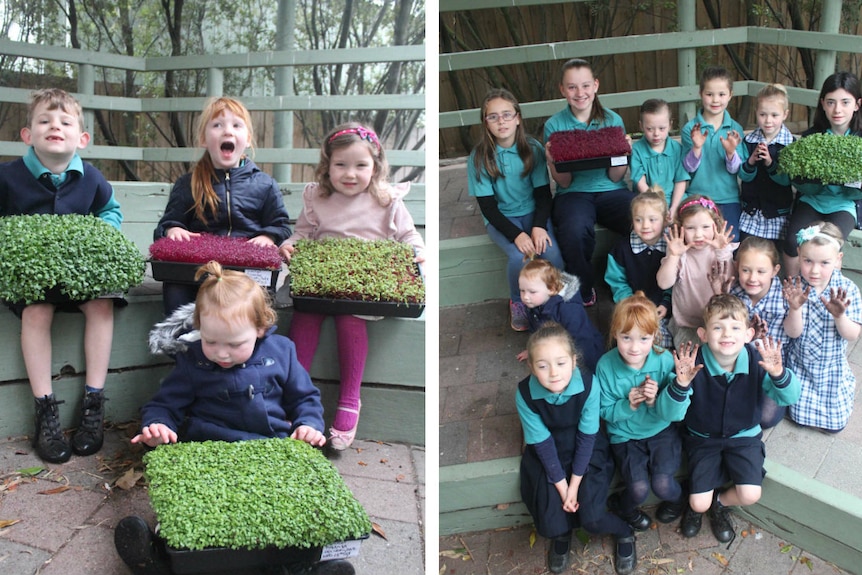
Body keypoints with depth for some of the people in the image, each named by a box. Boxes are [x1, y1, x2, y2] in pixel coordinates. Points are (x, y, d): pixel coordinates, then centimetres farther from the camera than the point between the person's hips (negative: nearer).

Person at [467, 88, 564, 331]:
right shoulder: (480, 157, -10)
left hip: (533, 212, 1)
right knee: (519, 257, -30)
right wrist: (516, 235, -24)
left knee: (551, 253, -27)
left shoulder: (533, 149, -7)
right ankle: (517, 302, 1)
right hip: (501, 218, -1)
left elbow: (543, 193, -3)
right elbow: (487, 206, -11)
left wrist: (539, 226, -22)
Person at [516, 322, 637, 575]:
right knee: (550, 522, -12)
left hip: (587, 452, -1)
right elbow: (542, 443, -15)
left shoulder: (588, 385, -26)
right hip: (548, 456, 1)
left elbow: (587, 437, -16)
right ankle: (562, 535, 26)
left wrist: (574, 484, -14)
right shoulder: (525, 394, -24)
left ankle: (624, 534, 20)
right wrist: (561, 486, -14)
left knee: (591, 518, -14)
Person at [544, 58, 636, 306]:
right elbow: (564, 183, 0)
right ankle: (584, 293, -9)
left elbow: (615, 177, 4)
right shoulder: (554, 125, 1)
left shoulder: (612, 120, 5)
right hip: (573, 194, -1)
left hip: (610, 192, 2)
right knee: (575, 230, -37)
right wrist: (553, 162, -20)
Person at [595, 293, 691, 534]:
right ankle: (628, 509, 18)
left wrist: (654, 401, -36)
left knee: (662, 484, -19)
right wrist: (628, 405, -24)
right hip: (625, 435, 0)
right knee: (638, 489, -18)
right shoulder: (606, 365, -17)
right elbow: (606, 412, -6)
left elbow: (674, 414, -17)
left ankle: (676, 500, 18)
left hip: (662, 432, 0)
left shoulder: (665, 361, -19)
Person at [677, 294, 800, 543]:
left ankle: (720, 502, 23)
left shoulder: (758, 361, -20)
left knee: (750, 495, -14)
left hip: (744, 436, 2)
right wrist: (681, 385, -50)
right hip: (703, 438, -1)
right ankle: (695, 507, 32)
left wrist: (779, 374, -47)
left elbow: (790, 397, -26)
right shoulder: (694, 364, -25)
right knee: (699, 504, -8)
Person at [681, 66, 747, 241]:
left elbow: (735, 169, -3)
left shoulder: (734, 129, 1)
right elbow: (689, 168, -7)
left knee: (732, 240, -9)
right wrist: (696, 147, -24)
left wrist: (731, 152, -23)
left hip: (728, 198, 1)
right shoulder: (690, 128, -3)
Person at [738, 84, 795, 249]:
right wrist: (751, 162, -23)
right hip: (751, 210, 2)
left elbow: (787, 180, -12)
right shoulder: (749, 141, 0)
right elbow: (744, 176, -3)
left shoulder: (790, 144, -8)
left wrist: (770, 163, -28)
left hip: (778, 212, -2)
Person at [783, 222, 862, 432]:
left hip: (832, 367, 0)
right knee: (800, 417, 7)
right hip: (800, 366, 0)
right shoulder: (794, 287, -18)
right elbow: (792, 332, -18)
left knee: (835, 423, 7)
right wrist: (795, 308, -38)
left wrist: (839, 316, -39)